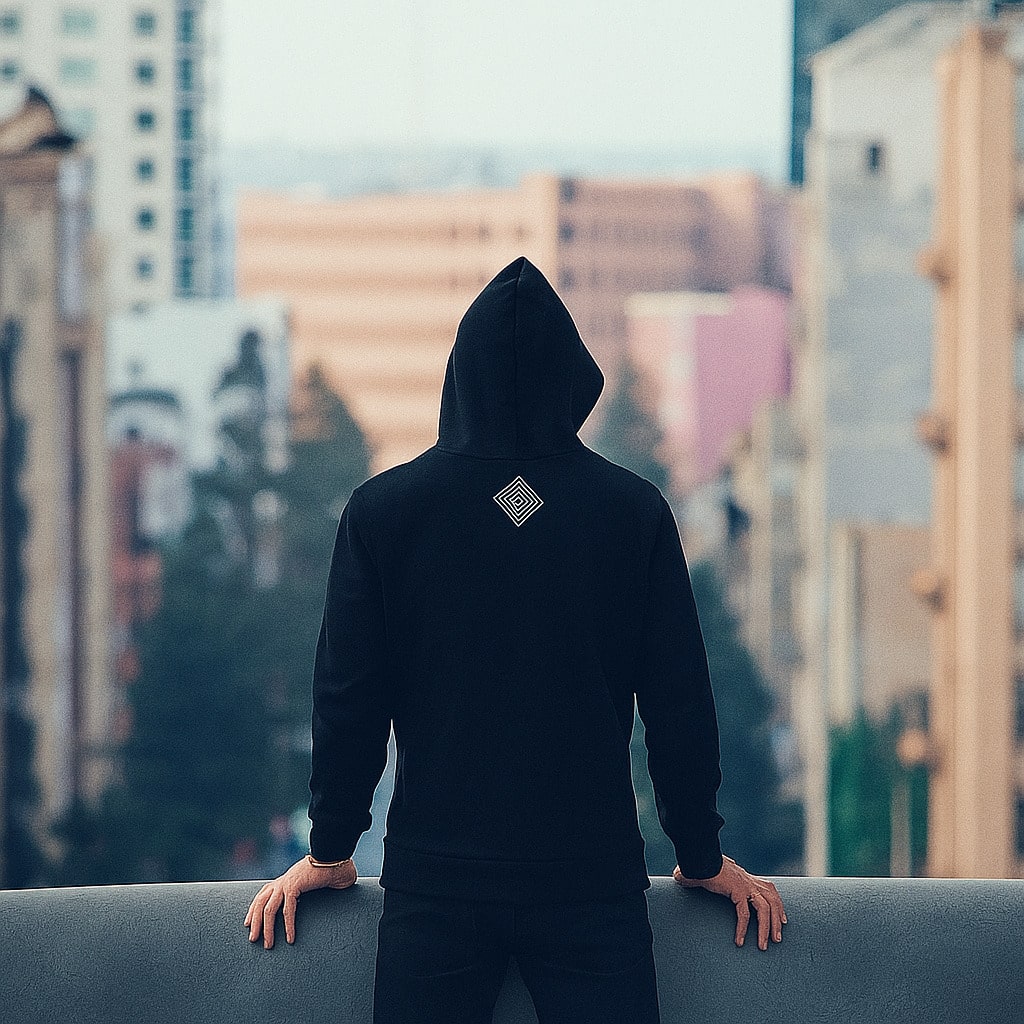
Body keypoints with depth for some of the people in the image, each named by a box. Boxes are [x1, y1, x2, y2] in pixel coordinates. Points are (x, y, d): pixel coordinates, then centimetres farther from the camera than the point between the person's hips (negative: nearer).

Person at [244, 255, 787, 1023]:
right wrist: (701, 857, 13)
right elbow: (679, 701, 1)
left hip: (436, 881, 0)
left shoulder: (382, 511, -1)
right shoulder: (634, 512, -1)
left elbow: (347, 699, 0)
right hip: (593, 876, 0)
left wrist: (330, 851, 12)